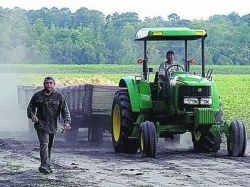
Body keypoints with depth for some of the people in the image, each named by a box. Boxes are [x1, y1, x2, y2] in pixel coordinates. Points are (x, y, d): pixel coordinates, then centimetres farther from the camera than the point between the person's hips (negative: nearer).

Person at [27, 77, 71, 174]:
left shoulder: (59, 97, 3)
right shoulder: (37, 96, 2)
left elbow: (65, 110, -1)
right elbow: (30, 107, 11)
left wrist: (67, 122, -16)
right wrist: (32, 115, -10)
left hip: (53, 126, 3)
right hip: (41, 124, -3)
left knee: (49, 146, 13)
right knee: (44, 144, -18)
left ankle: (47, 166, 25)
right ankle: (44, 165, -26)